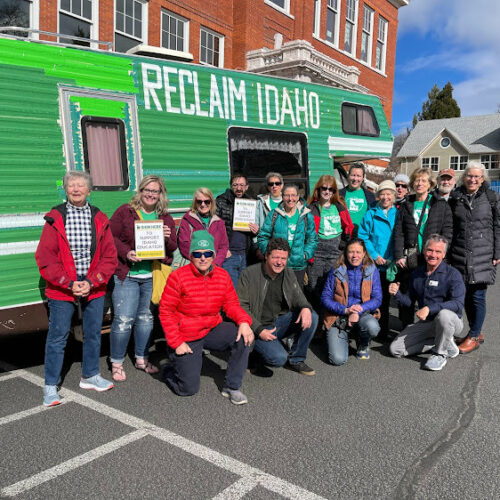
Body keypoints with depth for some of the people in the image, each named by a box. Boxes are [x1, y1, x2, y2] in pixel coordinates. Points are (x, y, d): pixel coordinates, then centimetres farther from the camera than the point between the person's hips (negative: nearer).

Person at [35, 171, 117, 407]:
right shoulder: (55, 218, -3)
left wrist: (91, 282, -10)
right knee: (57, 336, 3)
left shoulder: (100, 219, 3)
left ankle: (90, 376, 33)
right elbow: (45, 257, -7)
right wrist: (69, 284, -14)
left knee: (93, 333, 14)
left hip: (94, 288, 3)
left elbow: (109, 256, 1)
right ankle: (50, 386, 17)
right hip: (61, 290, -3)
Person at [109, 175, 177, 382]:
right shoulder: (124, 211, -1)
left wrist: (167, 238, -12)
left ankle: (142, 359, 30)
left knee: (146, 317, 15)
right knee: (123, 319, -6)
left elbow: (172, 248, 10)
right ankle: (117, 363, 11)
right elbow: (111, 237, -4)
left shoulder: (165, 218, 10)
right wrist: (126, 253, -19)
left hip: (152, 277, 4)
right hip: (127, 275, -4)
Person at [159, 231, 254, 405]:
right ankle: (172, 370, 33)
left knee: (244, 335, -22)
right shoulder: (178, 276, -15)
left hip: (213, 330, 4)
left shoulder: (223, 275, -2)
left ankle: (232, 387, -6)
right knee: (189, 389, -4)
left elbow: (231, 304, 1)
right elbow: (165, 312, -12)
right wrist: (176, 342, -17)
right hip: (186, 337, -4)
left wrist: (243, 321, -21)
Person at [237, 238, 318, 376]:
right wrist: (259, 330, -19)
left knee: (312, 317, -16)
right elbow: (241, 307, -12)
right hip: (257, 327, -5)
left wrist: (306, 308, -18)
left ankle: (296, 360, 0)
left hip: (279, 322, 6)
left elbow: (297, 297, 8)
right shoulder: (250, 274, -13)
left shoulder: (289, 274, 2)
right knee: (279, 358, -27)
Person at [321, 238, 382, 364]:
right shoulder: (336, 271, -3)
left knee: (373, 327, -36)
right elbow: (325, 298, -5)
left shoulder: (372, 270, 0)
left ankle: (364, 345, 3)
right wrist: (345, 310, -19)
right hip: (338, 317, -1)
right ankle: (342, 339, 18)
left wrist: (359, 310, -20)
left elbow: (377, 298, -3)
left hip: (363, 315, 1)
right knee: (338, 359, -20)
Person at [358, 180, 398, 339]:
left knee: (385, 297, 11)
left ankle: (384, 330, 22)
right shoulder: (371, 214, 1)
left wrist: (395, 257, -7)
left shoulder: (398, 214, 5)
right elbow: (362, 236, -3)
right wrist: (374, 255, -11)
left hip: (390, 264, 2)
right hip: (373, 264, -2)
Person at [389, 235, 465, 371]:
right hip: (425, 323, 6)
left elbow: (458, 303, -24)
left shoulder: (452, 274, -11)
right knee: (395, 349, -7)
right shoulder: (417, 274, 6)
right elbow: (410, 300, 13)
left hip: (451, 322, -5)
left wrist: (430, 308, -34)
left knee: (444, 314, -41)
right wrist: (397, 294, -9)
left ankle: (440, 354, -14)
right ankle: (442, 343, 6)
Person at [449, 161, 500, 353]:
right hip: (460, 254, 3)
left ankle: (473, 337, 11)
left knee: (478, 296, -2)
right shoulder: (455, 198, 8)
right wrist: (446, 251, 8)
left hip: (483, 255, -3)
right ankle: (477, 333, 24)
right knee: (466, 295, 9)